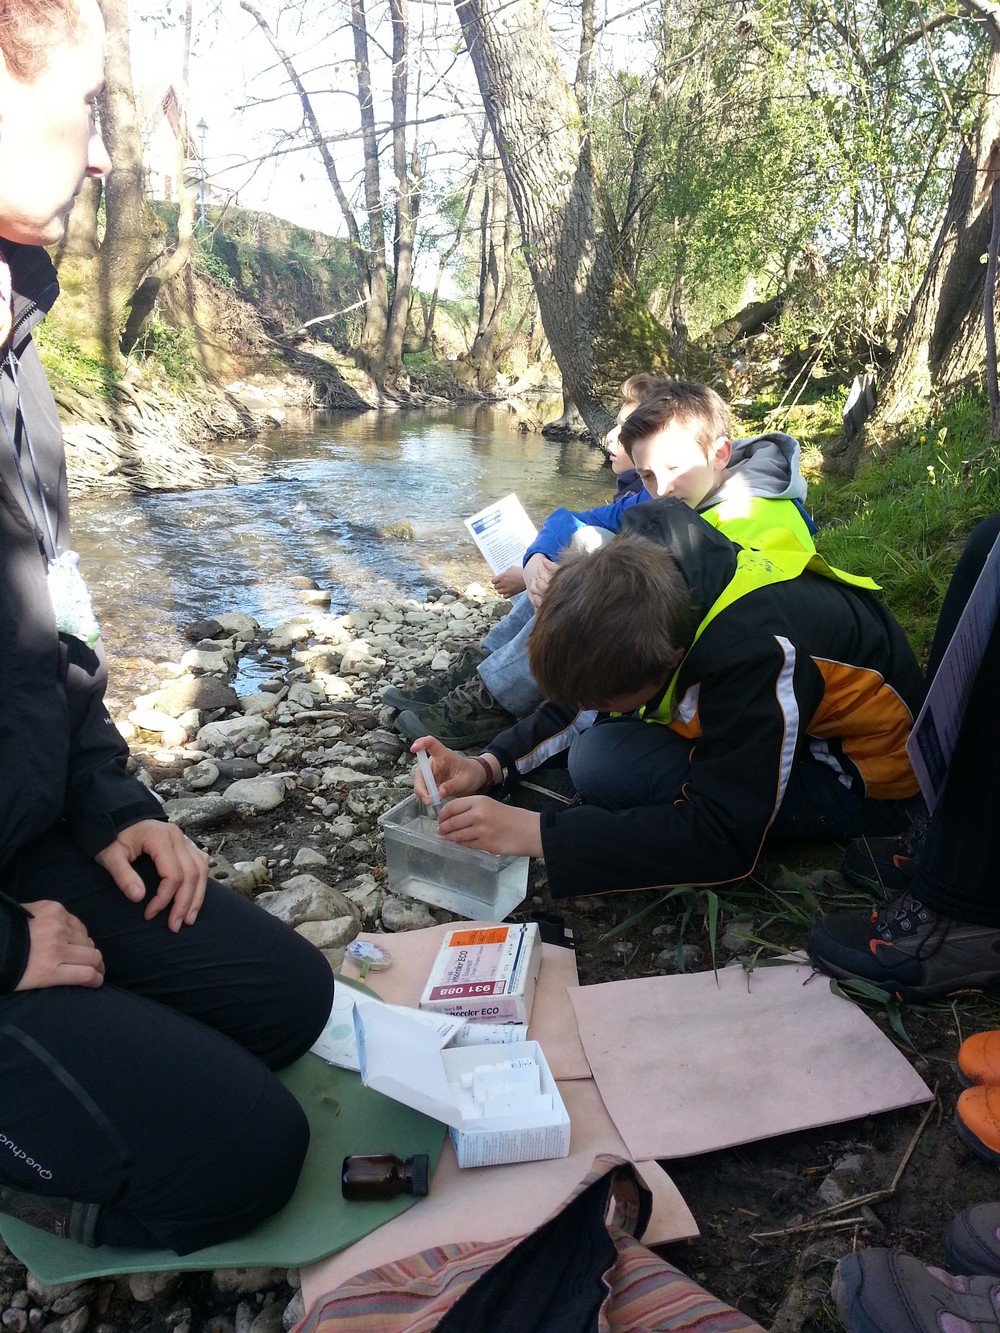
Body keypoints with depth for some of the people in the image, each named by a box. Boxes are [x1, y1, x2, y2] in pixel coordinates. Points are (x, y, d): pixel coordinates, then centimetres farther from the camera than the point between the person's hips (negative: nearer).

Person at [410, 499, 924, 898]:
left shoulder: (753, 657, -39)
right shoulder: (656, 580, -17)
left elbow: (721, 838, -34)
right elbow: (583, 702, -1)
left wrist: (532, 832, -36)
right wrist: (487, 765, -17)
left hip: (862, 779, -8)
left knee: (605, 764, -27)